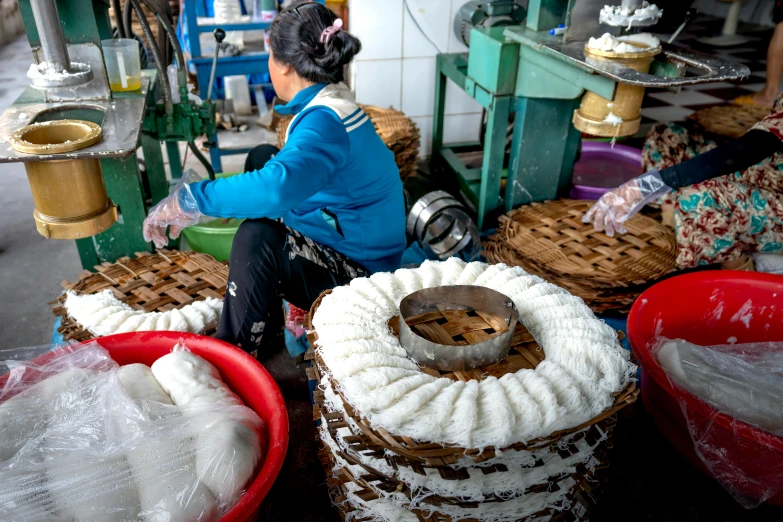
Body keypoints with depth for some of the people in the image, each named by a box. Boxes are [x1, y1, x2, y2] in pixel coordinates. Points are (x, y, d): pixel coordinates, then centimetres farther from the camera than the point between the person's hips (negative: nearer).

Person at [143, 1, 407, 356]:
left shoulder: (325, 121, -26)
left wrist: (188, 200, -34)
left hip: (361, 274, -10)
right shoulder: (329, 102, 5)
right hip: (338, 241, 10)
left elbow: (277, 186, -45)